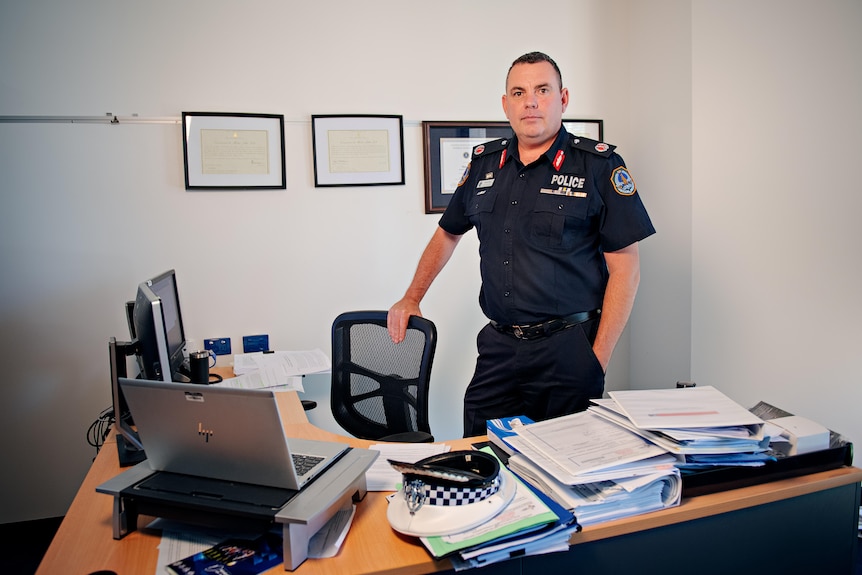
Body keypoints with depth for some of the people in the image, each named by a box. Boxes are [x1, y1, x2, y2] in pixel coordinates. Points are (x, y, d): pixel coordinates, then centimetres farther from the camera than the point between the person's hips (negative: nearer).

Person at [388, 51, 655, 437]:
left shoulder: (599, 166, -4)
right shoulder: (484, 163, 9)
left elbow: (625, 268, -6)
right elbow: (447, 233, 23)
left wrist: (598, 359, -10)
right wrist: (411, 299, 18)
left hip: (568, 349, -3)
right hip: (498, 346, 4)